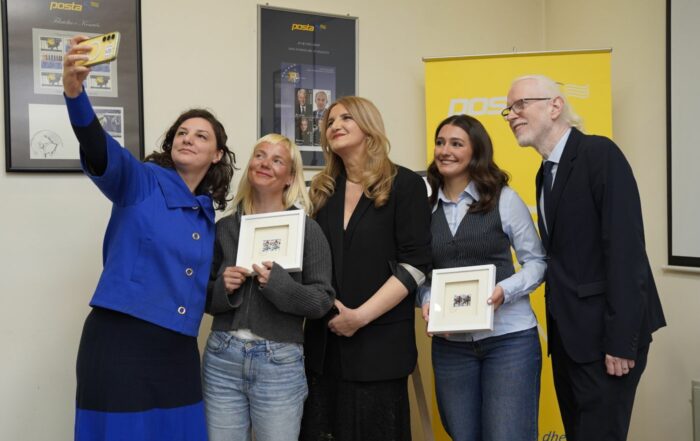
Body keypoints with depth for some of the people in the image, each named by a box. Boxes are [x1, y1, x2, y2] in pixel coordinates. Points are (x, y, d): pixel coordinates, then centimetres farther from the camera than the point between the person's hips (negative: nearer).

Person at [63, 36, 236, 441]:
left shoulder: (209, 215, 13)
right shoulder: (141, 182, -3)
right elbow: (100, 150, -24)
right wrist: (75, 92, -41)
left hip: (178, 353, 5)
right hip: (119, 344, -5)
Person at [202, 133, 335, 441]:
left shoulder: (306, 229, -2)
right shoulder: (225, 227, 6)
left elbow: (323, 301, -5)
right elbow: (204, 298, 12)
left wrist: (279, 283, -19)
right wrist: (222, 287, -9)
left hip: (279, 362, -2)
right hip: (222, 358, 3)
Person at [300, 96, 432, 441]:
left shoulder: (405, 184, -4)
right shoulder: (323, 189, 11)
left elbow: (415, 264, -11)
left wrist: (361, 316, -15)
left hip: (380, 340, -4)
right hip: (324, 340, 5)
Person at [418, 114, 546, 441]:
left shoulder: (504, 198, -2)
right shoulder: (425, 205, 6)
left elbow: (536, 261, 0)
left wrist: (505, 291, -17)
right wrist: (426, 301, -9)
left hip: (509, 337, -3)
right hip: (450, 343, 3)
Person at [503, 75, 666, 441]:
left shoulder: (600, 154, -13)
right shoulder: (547, 171, 13)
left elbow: (625, 249, -20)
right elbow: (562, 254, 11)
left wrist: (621, 341, -22)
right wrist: (557, 327, 8)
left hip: (604, 332, -8)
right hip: (568, 332, 8)